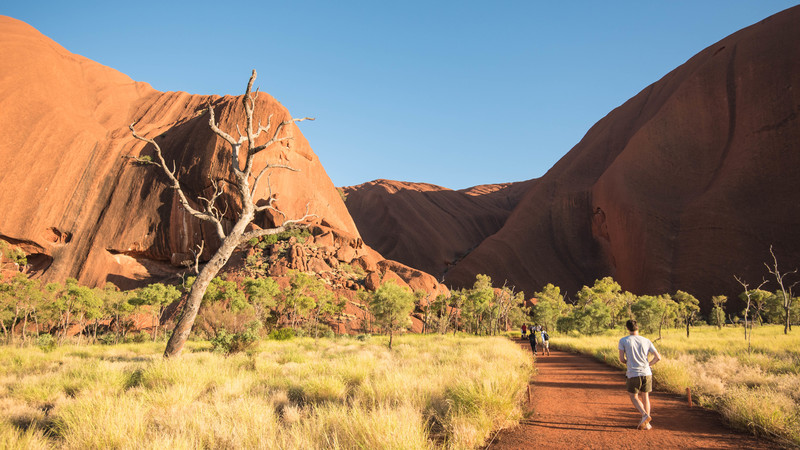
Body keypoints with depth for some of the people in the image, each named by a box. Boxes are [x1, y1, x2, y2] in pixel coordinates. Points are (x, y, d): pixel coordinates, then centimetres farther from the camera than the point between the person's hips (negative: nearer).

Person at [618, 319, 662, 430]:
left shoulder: (623, 341, -4)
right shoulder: (646, 341, 4)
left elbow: (621, 359, -5)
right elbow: (658, 357, 3)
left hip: (633, 374, -3)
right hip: (647, 373, 3)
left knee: (634, 397, 11)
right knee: (645, 396, 17)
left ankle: (645, 415, -14)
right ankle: (646, 423, 16)